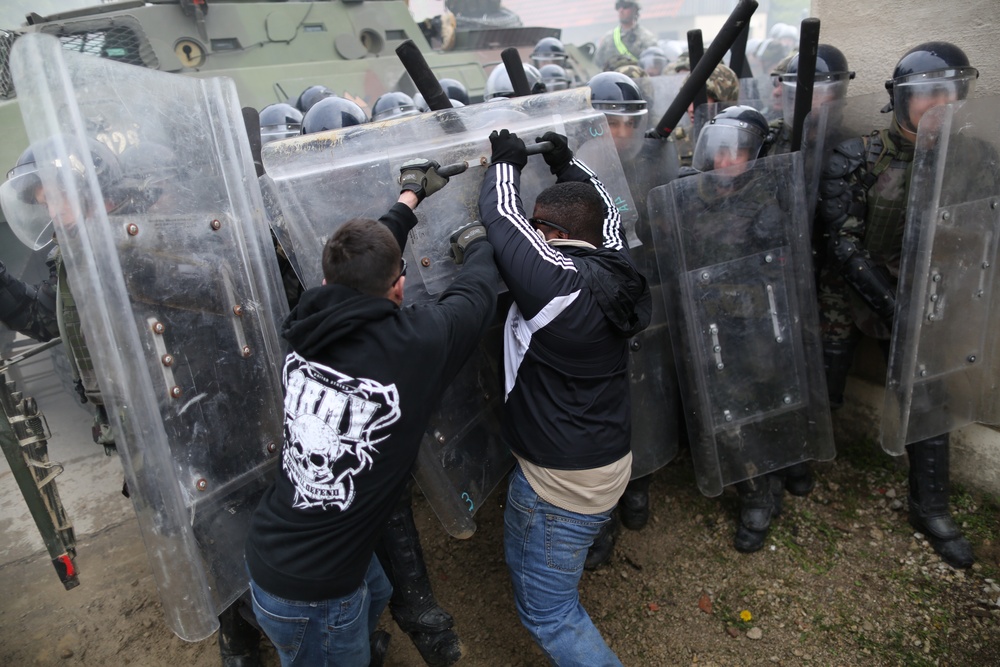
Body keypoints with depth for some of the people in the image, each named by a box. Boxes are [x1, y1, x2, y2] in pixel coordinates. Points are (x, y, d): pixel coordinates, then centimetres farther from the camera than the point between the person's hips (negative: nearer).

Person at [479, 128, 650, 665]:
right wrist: (567, 164, 27)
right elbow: (606, 211, 18)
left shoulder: (555, 279, -24)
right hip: (609, 456, 9)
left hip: (564, 480, -9)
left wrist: (507, 160, 6)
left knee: (546, 612, 6)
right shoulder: (615, 269, -2)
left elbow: (500, 214, -12)